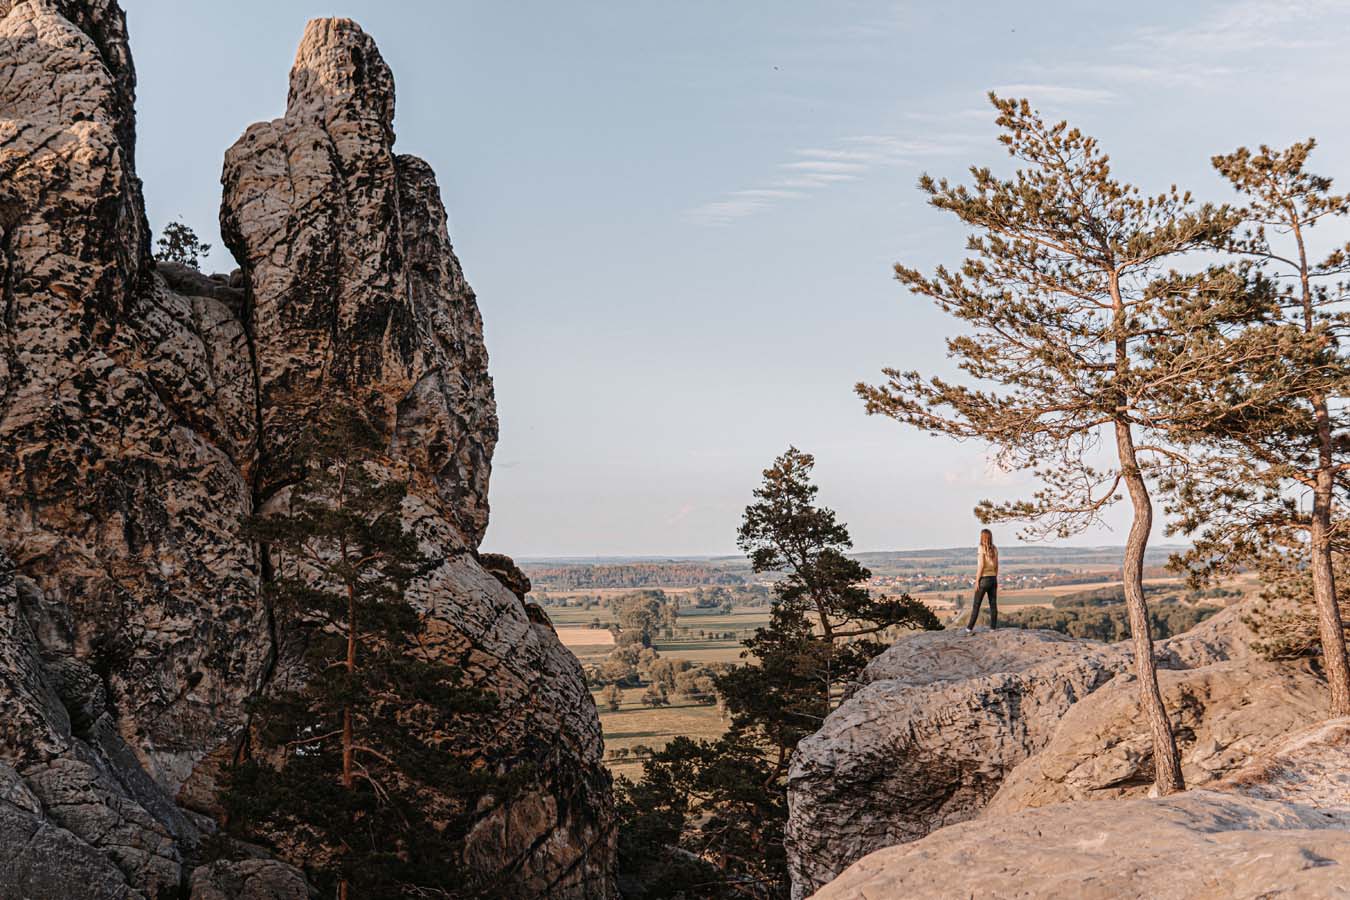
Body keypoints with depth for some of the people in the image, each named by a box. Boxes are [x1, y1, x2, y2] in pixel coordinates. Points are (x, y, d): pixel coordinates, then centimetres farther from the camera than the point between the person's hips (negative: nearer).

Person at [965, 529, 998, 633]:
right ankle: (993, 627, 5)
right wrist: (995, 579, 16)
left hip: (984, 578, -5)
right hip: (993, 578, 5)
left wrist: (977, 581, -12)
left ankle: (970, 628, 4)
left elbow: (981, 565, -16)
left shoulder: (982, 548, -12)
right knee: (993, 604, 6)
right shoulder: (994, 549, 5)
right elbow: (996, 566, 8)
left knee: (976, 604, 2)